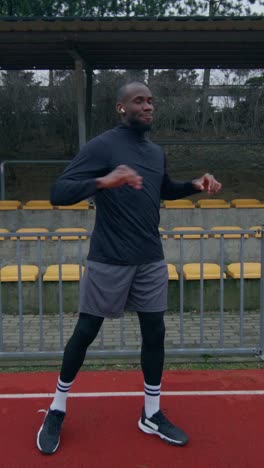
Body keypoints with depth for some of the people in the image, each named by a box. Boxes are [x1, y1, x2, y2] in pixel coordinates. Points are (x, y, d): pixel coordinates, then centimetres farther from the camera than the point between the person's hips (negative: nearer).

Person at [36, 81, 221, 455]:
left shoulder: (156, 152, 10)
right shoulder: (101, 145, -11)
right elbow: (59, 192, -20)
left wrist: (195, 185, 9)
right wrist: (103, 181, -38)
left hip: (151, 260, 6)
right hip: (109, 261, -6)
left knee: (155, 332, 9)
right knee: (85, 332, 6)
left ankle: (152, 414, 27)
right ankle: (57, 410, 27)